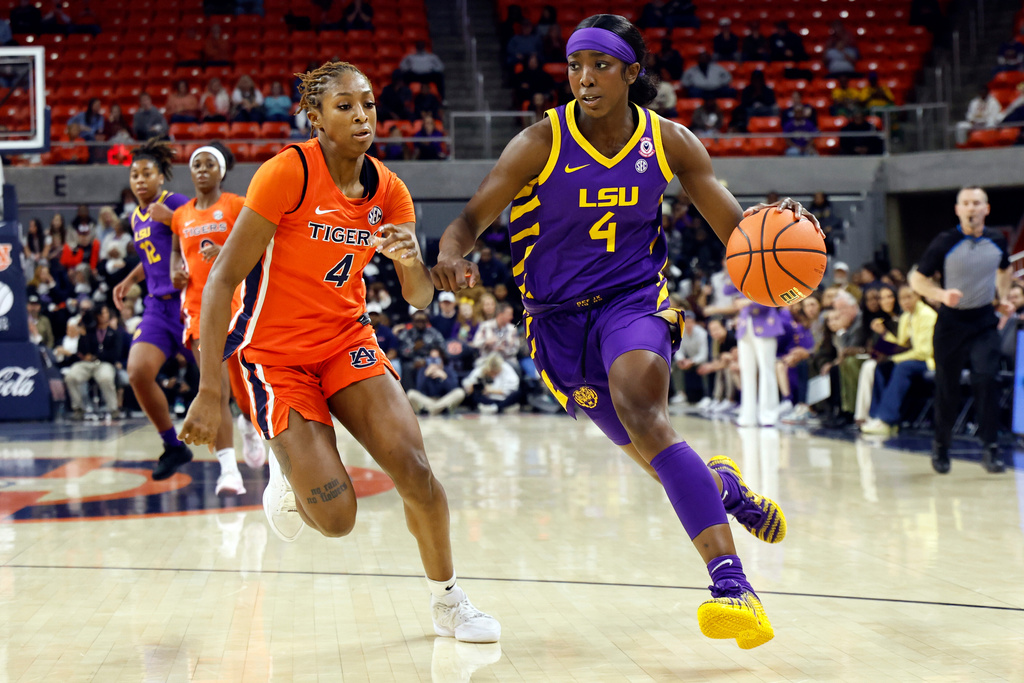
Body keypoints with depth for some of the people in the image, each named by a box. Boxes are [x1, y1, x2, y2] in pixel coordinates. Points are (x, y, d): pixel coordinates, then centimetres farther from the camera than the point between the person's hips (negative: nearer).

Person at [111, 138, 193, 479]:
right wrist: (130, 280, 20)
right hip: (158, 305, 6)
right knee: (138, 374, -12)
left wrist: (171, 219, -23)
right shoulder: (136, 217, 17)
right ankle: (173, 446, 4)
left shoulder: (174, 202, -5)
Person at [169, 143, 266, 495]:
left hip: (235, 300, -2)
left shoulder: (237, 205, 0)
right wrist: (176, 272, 4)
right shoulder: (181, 215, 11)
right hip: (198, 304, 2)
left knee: (243, 381, 8)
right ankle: (228, 469, -16)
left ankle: (250, 426, 44)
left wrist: (228, 252, -22)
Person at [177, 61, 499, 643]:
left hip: (347, 340, 5)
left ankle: (448, 601, 7)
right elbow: (223, 279, -18)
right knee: (336, 518, -13)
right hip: (275, 352, -4)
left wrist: (411, 260, -25)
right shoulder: (290, 171, -18)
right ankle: (290, 473, 23)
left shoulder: (388, 190, -2)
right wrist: (210, 392, -23)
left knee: (413, 467, -15)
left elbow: (420, 297, 1)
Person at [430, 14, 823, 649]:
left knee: (642, 414, -31)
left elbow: (736, 227, -1)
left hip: (633, 299, -1)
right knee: (650, 452, 9)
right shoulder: (541, 143, -10)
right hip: (558, 317, 2)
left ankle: (732, 583, -40)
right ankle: (724, 484, 47)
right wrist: (452, 256, -37)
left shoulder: (670, 142, -5)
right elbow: (472, 218, -13)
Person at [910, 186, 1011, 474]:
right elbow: (917, 279, -6)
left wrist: (1003, 298, 10)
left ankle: (990, 448, -11)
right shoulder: (945, 242, -10)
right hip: (951, 320, -1)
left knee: (985, 379, -16)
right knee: (947, 387, 5)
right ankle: (941, 446, 24)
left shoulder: (997, 242, 0)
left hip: (984, 320, 1)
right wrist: (942, 294, -22)